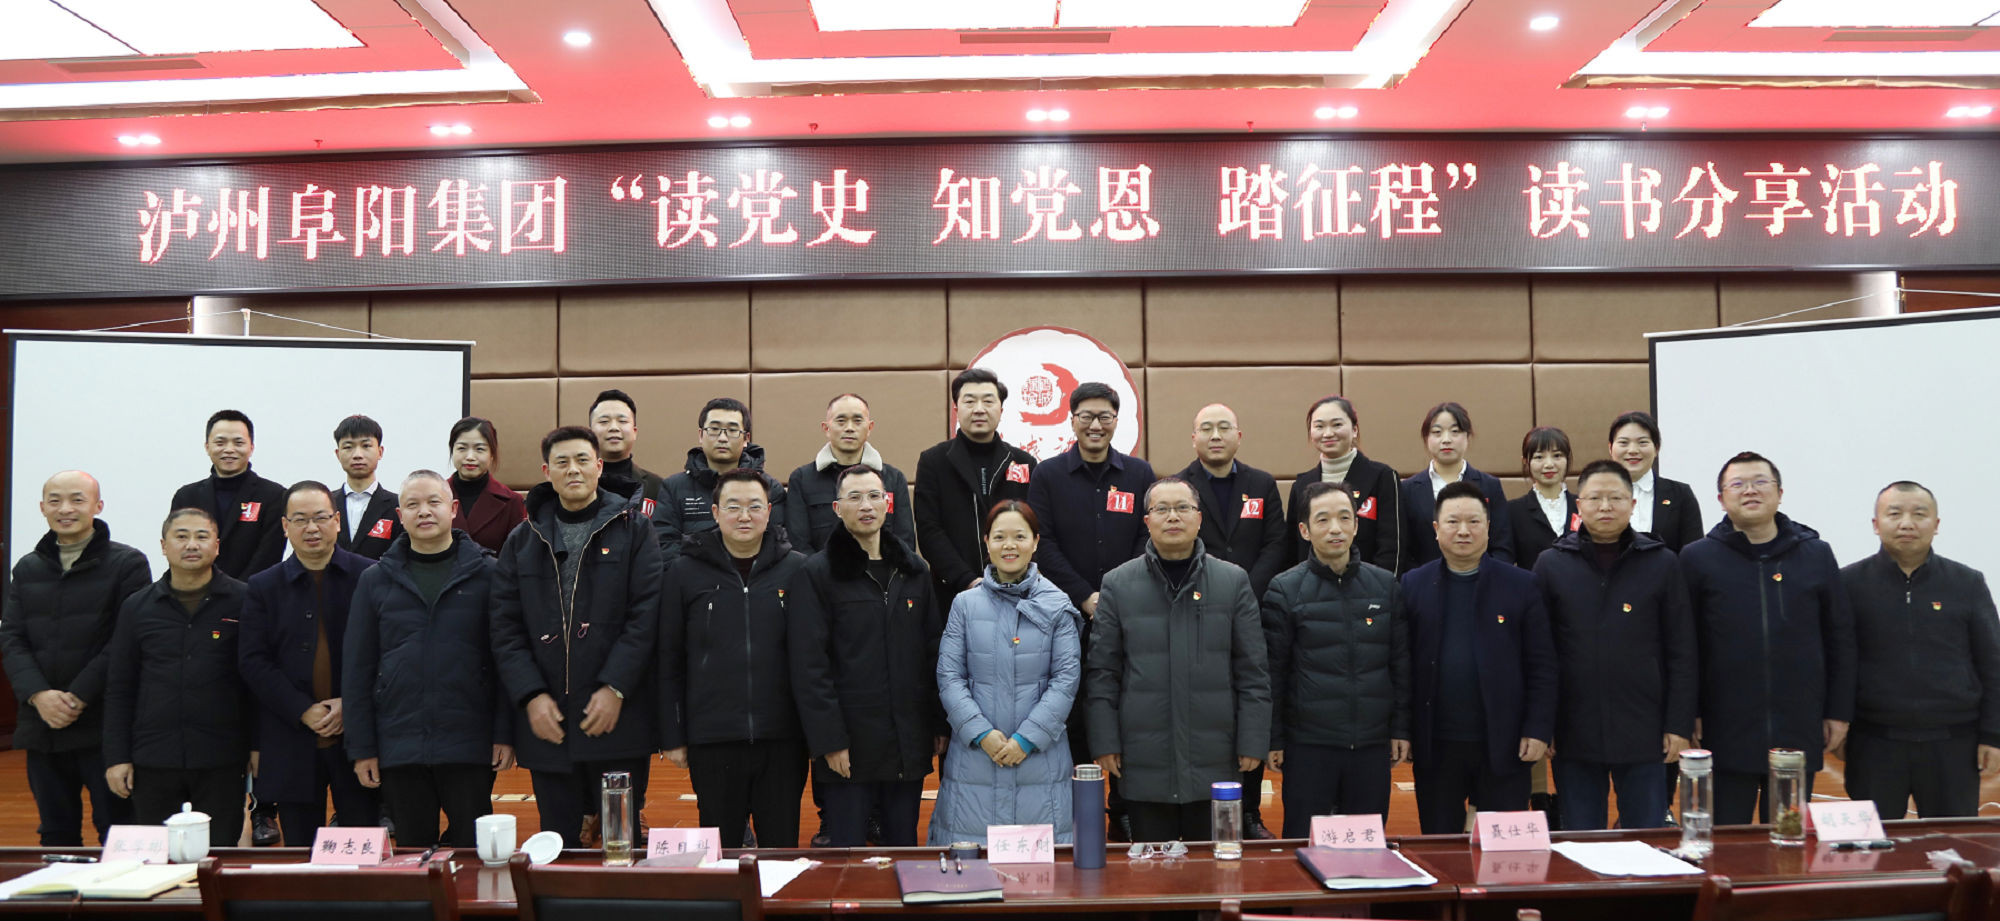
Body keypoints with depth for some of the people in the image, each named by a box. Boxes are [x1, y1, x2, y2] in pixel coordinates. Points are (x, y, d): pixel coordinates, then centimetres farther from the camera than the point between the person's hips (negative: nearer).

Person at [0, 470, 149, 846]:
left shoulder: (128, 564, -3)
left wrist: (78, 697, -15)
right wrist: (38, 695, -8)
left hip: (103, 728, -5)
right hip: (41, 726, 5)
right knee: (55, 834, 13)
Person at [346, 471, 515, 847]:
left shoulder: (486, 573, 2)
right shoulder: (376, 580, 8)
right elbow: (357, 669, 8)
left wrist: (505, 733, -6)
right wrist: (361, 747, 3)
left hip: (470, 745, -2)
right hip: (399, 747, 2)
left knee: (473, 848, 3)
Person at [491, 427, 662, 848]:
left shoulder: (633, 530, 3)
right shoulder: (523, 540, 12)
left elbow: (645, 617, -5)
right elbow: (505, 628, 6)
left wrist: (615, 689, -14)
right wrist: (531, 695, -7)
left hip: (619, 717, -2)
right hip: (546, 721, 3)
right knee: (558, 845, 8)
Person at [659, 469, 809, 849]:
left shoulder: (797, 569, 2)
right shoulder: (685, 572, 3)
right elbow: (669, 661, 5)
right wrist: (672, 736, 2)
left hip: (782, 738, 0)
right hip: (712, 742, 0)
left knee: (782, 848, 9)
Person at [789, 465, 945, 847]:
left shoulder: (914, 570, 11)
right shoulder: (816, 574, -4)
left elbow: (934, 652, 13)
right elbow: (808, 666, -8)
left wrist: (940, 724, 7)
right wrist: (829, 740, -14)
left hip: (909, 743, 4)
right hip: (849, 744, -4)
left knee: (904, 847, 12)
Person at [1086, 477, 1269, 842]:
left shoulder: (1233, 580, 5)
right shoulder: (1118, 584, 3)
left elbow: (1252, 671, 4)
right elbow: (1101, 671, 3)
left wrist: (1253, 742, 0)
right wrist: (1105, 743, -2)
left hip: (1215, 763, 1)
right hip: (1145, 765, 0)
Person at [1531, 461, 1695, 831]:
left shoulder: (1662, 564, 3)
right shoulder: (1551, 564, 3)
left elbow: (1681, 652, 3)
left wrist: (1680, 725, -2)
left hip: (1644, 733, 0)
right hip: (1574, 734, 0)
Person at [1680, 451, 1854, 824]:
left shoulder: (1817, 555, 6)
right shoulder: (1697, 558, -1)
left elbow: (1840, 639, 9)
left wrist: (1839, 712, 6)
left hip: (1799, 732, 2)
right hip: (1724, 734, -2)